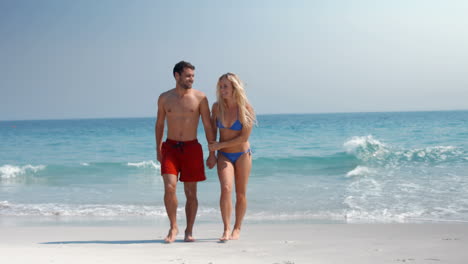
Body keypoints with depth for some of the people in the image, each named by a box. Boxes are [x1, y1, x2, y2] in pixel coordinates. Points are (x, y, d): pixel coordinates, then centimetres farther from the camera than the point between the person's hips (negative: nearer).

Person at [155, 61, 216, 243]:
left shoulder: (200, 98, 0)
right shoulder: (164, 98, 5)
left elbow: (208, 126, 2)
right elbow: (159, 124, 15)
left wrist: (212, 153, -1)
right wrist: (158, 150, 10)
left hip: (191, 148, 0)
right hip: (170, 147, 1)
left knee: (191, 192, 3)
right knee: (169, 187, -14)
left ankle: (189, 231, 15)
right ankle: (173, 227, 1)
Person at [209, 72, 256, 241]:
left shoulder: (246, 108, -12)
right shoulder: (217, 107, -4)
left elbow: (244, 137, -15)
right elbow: (213, 129, 9)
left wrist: (220, 145, -15)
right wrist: (211, 152, 6)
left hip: (242, 154, -1)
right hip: (224, 155, 1)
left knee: (241, 193, 5)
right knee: (226, 188, -18)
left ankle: (237, 229, 19)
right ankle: (226, 229, -17)